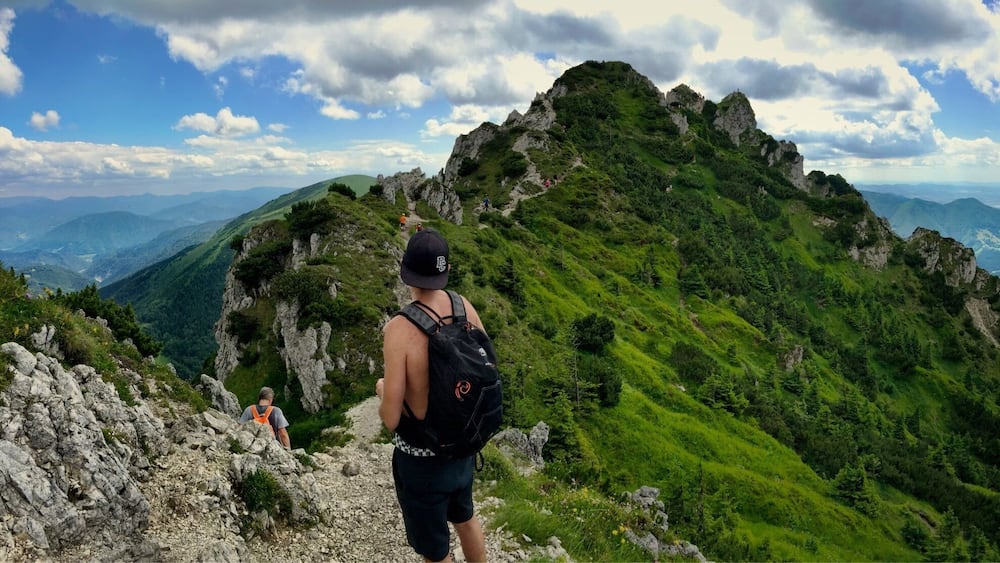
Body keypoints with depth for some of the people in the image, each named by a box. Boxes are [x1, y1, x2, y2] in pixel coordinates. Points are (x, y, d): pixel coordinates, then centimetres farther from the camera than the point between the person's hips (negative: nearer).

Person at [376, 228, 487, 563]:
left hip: (421, 457, -5)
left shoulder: (400, 329, -29)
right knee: (465, 517, 34)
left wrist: (382, 390, -3)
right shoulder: (464, 307, -13)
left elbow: (390, 420, -24)